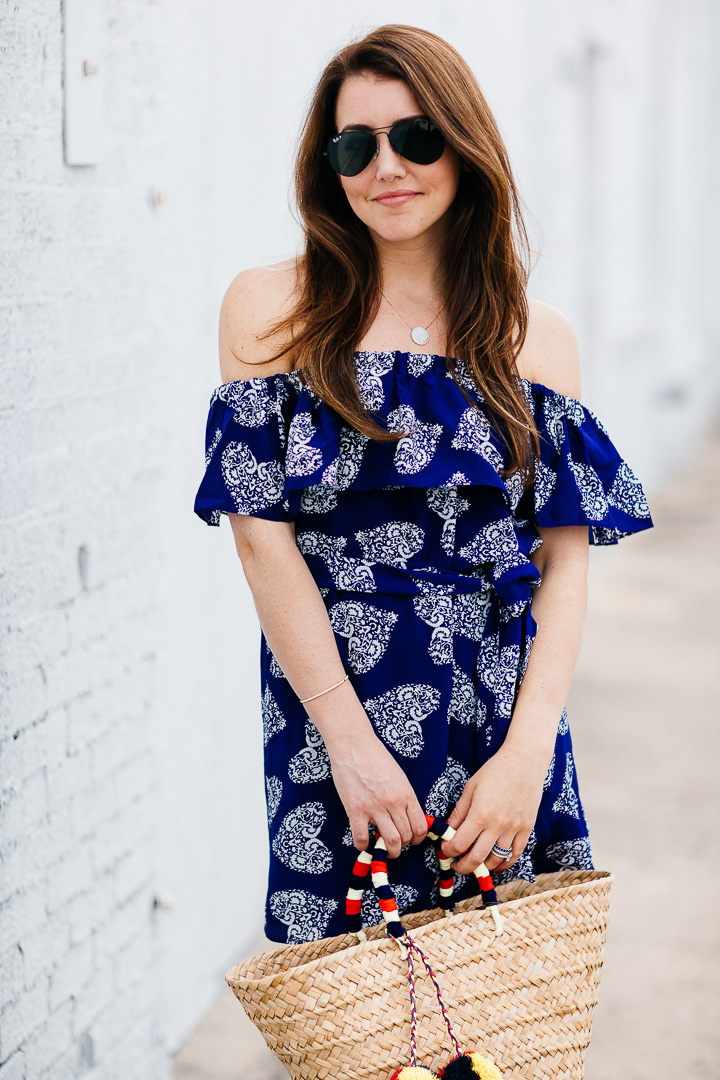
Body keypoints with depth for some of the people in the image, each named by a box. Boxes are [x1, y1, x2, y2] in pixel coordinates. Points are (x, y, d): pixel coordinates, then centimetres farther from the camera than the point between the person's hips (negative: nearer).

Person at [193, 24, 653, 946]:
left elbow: (566, 562, 1)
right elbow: (260, 531, -6)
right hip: (332, 706, -2)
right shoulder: (272, 309, 0)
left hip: (505, 710, 2)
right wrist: (352, 739, -12)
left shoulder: (537, 339, 6)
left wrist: (528, 748, -12)